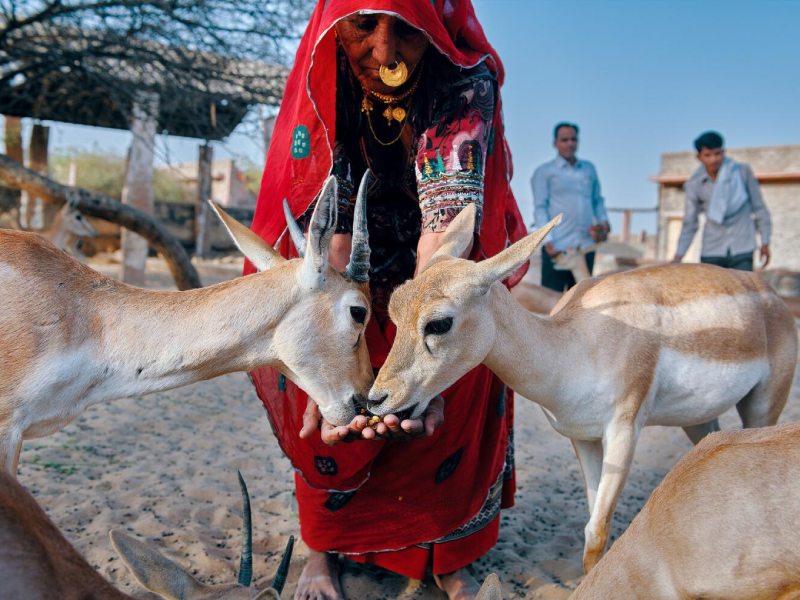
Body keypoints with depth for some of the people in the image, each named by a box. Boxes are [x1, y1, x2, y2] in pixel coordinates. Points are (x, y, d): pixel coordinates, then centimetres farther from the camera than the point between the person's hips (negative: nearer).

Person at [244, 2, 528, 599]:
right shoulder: (323, 87, -25)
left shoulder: (467, 83, -30)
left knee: (453, 400, -7)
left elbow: (447, 220, -43)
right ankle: (326, 548, 13)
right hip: (360, 262, 1)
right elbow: (327, 228, -35)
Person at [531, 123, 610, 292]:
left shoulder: (589, 168, 20)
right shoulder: (544, 172, 7)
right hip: (557, 246, -4)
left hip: (587, 245, 5)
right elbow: (540, 208, -1)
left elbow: (597, 200, 25)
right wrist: (548, 239, -13)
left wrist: (603, 221, 6)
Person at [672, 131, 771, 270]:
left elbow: (758, 206, 6)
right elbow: (689, 224, 4)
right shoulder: (694, 184, -2)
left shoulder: (742, 171, -3)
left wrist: (765, 243, 6)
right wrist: (678, 257, -3)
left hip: (742, 249, -1)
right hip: (712, 251, 1)